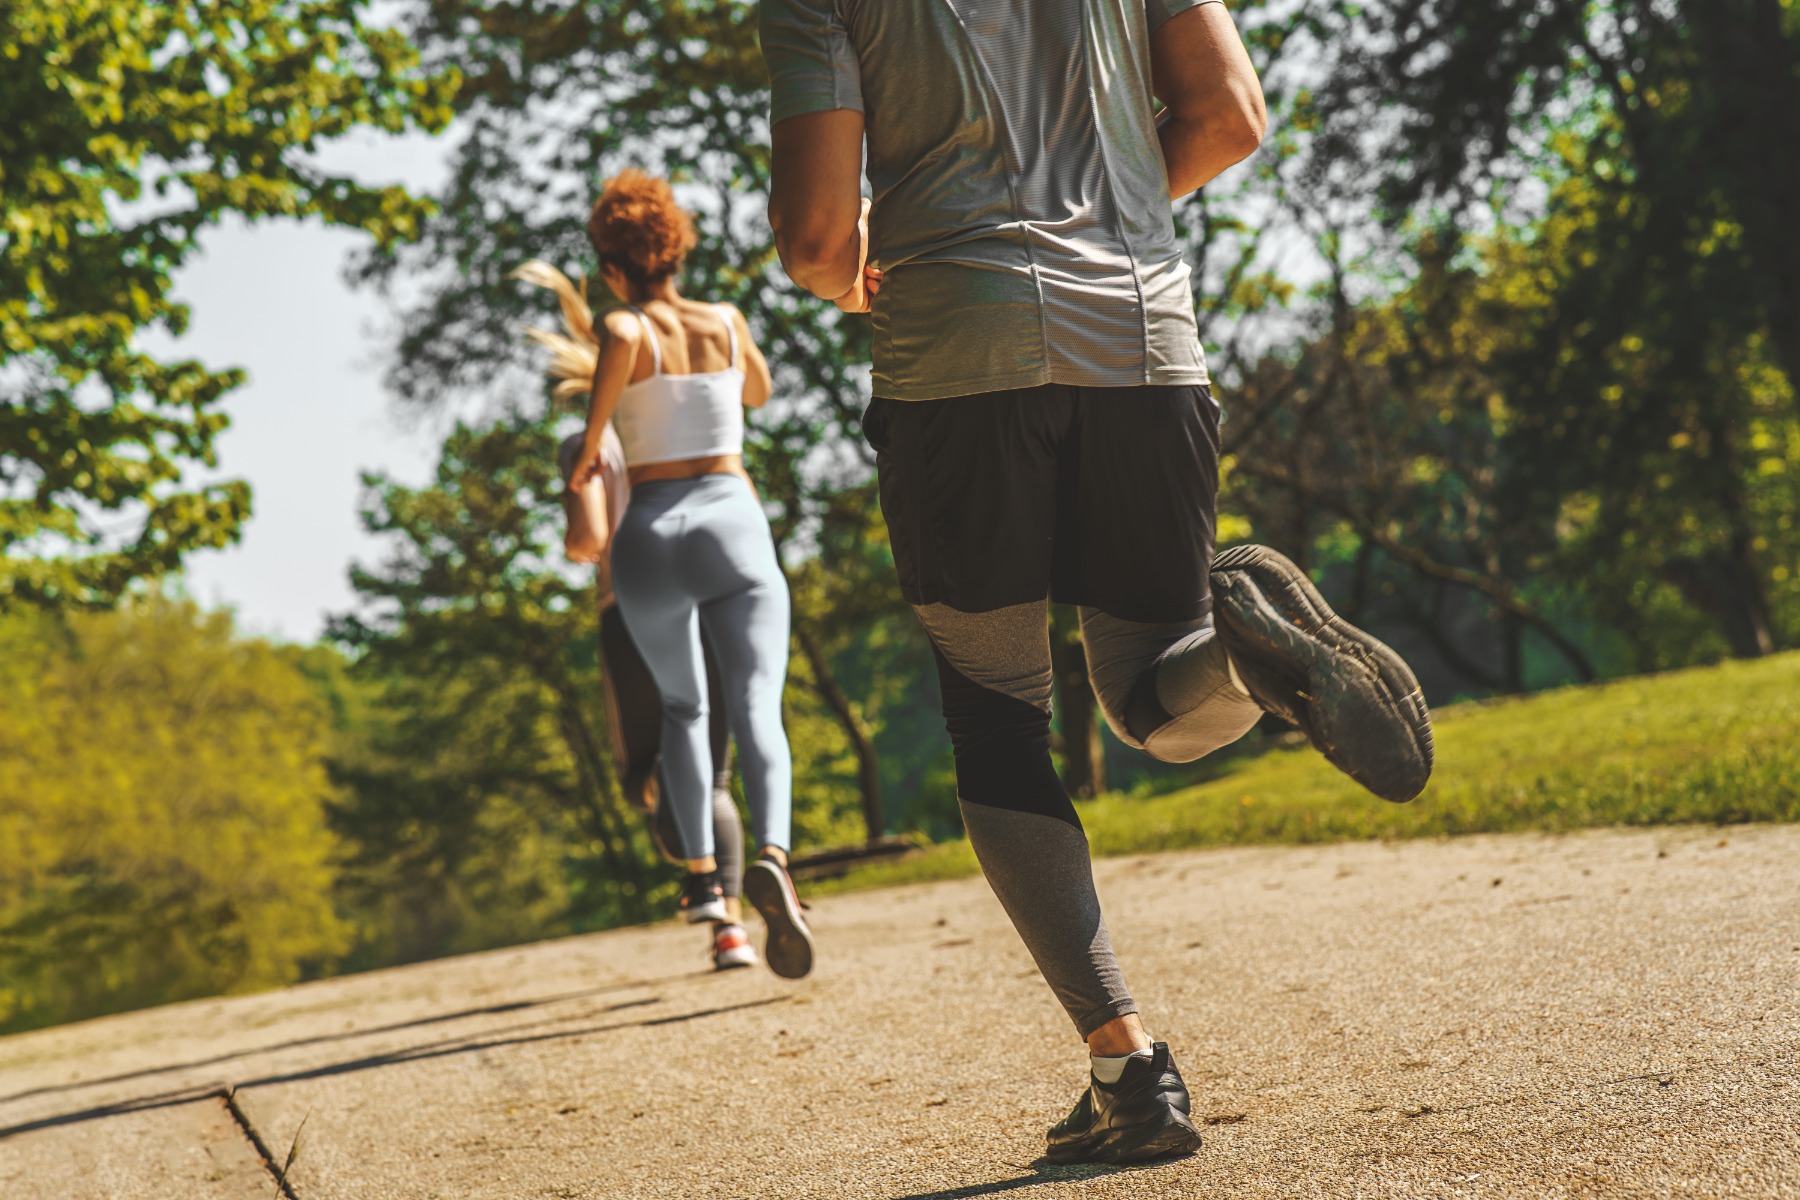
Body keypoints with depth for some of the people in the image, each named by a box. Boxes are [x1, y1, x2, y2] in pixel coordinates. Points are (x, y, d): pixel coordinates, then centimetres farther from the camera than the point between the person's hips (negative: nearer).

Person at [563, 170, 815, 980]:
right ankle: (771, 859, -41)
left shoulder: (621, 327, 1)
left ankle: (703, 875, 20)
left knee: (683, 708, 24)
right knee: (755, 711, -15)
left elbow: (624, 338, -22)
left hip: (650, 537, 0)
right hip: (732, 522, 0)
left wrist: (588, 447, -6)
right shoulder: (728, 321, 11)